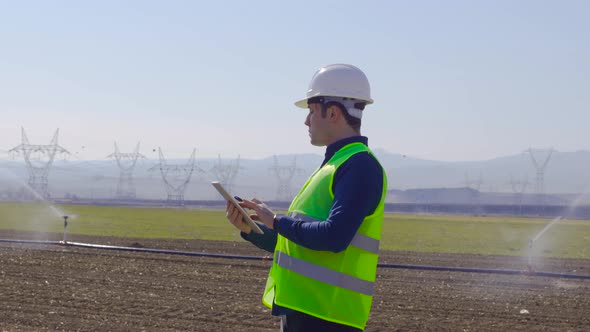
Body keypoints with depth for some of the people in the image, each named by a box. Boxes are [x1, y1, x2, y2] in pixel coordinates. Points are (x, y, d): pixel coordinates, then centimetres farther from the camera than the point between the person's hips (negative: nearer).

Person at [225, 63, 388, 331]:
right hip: (299, 310, 10)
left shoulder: (360, 166, -13)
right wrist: (249, 229, 9)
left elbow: (334, 237, -25)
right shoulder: (332, 166, 20)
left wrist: (277, 221, -12)